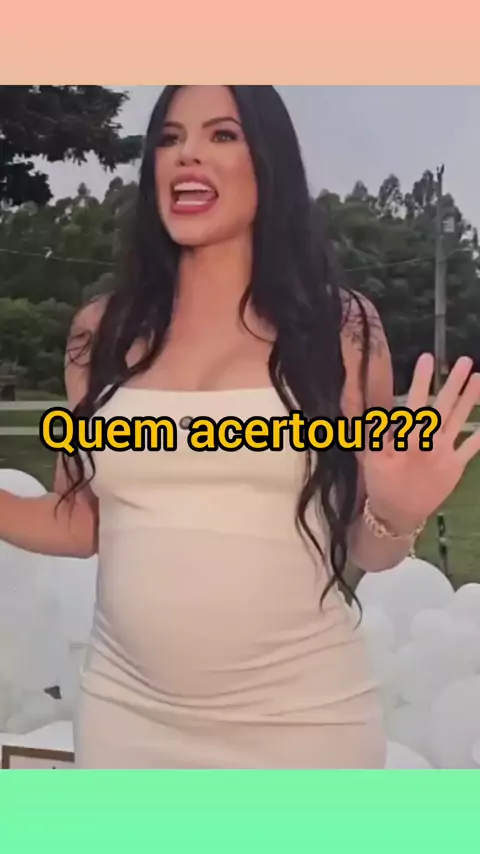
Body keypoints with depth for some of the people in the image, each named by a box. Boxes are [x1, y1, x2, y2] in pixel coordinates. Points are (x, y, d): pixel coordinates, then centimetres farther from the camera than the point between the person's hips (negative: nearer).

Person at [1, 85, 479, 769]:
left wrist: (396, 517, -19)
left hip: (301, 719, -1)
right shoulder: (101, 332, 0)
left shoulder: (342, 326, -4)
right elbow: (84, 523, 8)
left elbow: (365, 552, 1)